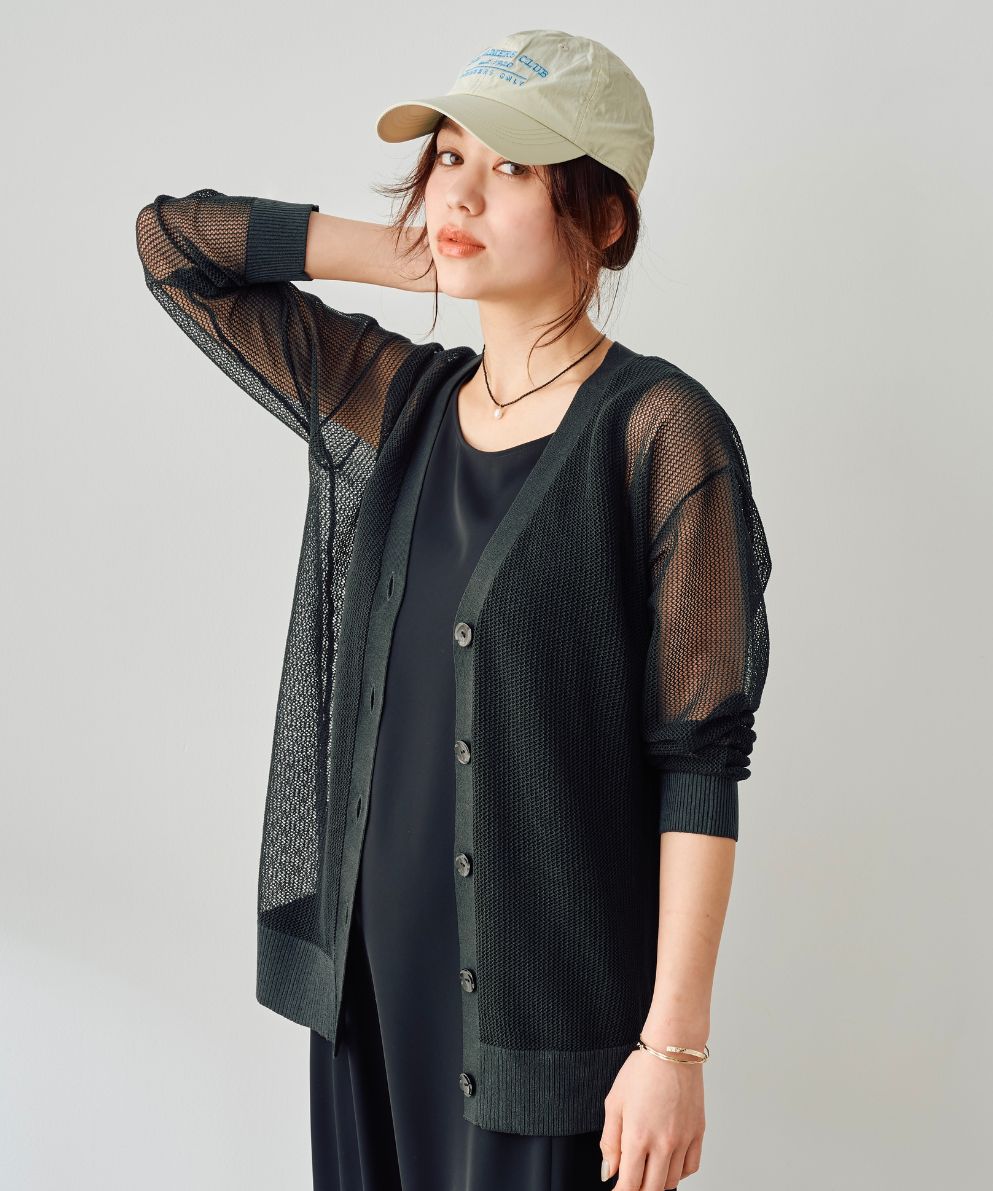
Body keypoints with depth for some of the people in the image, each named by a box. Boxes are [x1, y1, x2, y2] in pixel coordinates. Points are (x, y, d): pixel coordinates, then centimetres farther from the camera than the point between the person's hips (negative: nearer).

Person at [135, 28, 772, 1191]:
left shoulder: (659, 432, -11)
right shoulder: (391, 405, 5)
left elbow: (701, 759, -12)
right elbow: (174, 239, 10)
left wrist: (676, 1043, -15)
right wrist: (422, 257, 2)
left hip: (558, 995, -5)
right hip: (371, 962, 5)